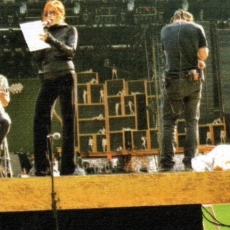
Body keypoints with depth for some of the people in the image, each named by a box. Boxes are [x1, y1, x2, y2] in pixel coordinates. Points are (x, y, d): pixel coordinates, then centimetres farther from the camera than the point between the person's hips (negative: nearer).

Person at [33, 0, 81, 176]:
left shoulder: (69, 30, 9)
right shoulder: (45, 32, 18)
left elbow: (71, 51, -9)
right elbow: (37, 57, 10)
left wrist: (51, 40, -21)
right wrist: (40, 39, -1)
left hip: (65, 76, -3)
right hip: (48, 78, 3)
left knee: (68, 121, -4)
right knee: (40, 120, -9)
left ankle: (68, 166, -6)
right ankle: (42, 167, -10)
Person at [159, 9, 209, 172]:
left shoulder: (165, 30, 9)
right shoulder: (196, 28, 3)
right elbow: (204, 53, -2)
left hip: (173, 80, 0)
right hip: (193, 79, 0)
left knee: (169, 121, 4)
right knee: (192, 121, 7)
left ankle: (167, 162, -2)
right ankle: (190, 161, 1)